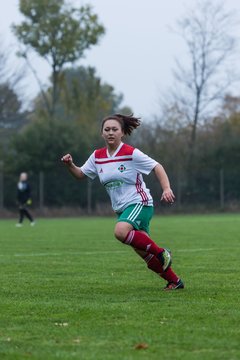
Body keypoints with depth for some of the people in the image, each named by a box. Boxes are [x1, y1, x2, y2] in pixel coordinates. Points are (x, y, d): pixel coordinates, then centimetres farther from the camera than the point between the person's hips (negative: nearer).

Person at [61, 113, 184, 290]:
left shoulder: (132, 153, -12)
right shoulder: (97, 156, 5)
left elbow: (157, 167, -8)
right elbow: (81, 174, 13)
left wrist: (167, 189, -21)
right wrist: (70, 165, -8)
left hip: (139, 203, -7)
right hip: (121, 208, 7)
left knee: (121, 231, -33)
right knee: (142, 251, 6)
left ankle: (161, 253, -16)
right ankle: (175, 281, 21)